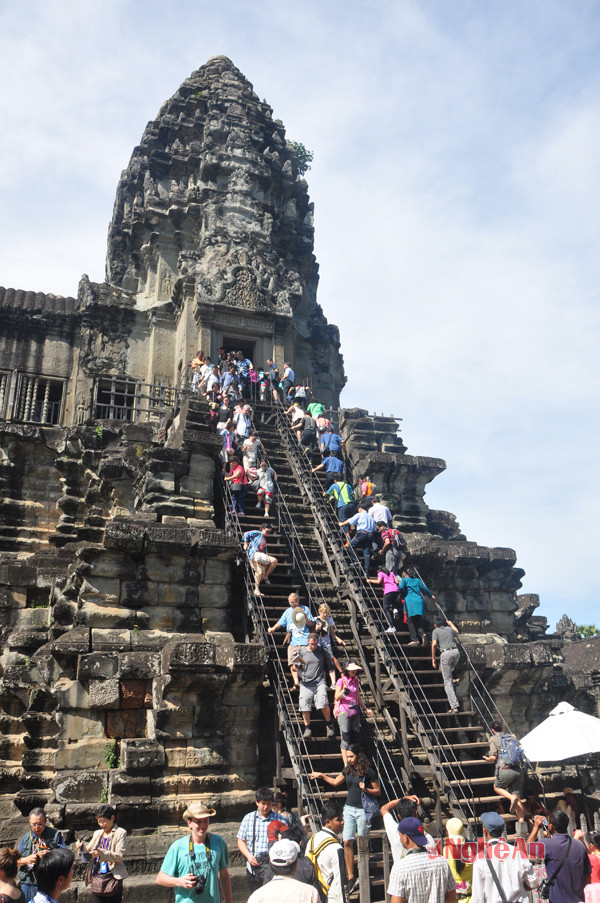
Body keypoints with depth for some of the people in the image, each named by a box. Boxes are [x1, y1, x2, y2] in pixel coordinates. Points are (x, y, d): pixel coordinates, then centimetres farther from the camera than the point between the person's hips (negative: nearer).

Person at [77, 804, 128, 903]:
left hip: (112, 878, -5)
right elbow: (89, 850, 15)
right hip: (97, 878, 5)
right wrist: (82, 847, -7)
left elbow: (119, 856, -12)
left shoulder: (120, 833, -3)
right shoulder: (97, 834, 14)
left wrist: (101, 853, -25)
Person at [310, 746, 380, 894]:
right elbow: (335, 782, 20)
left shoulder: (368, 772, -10)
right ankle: (351, 878, 3)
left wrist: (366, 789, -21)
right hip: (349, 808, 5)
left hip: (363, 810, -5)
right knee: (347, 842, -3)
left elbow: (378, 791, -5)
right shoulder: (348, 770, 6)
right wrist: (321, 775, 16)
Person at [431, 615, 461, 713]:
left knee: (447, 681, 0)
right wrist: (451, 623, 58)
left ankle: (454, 706, -7)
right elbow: (457, 633, 44)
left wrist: (433, 658, 1)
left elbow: (434, 644, -6)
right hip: (456, 652, 4)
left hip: (446, 654, -4)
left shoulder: (436, 631, 8)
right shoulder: (450, 629, 21)